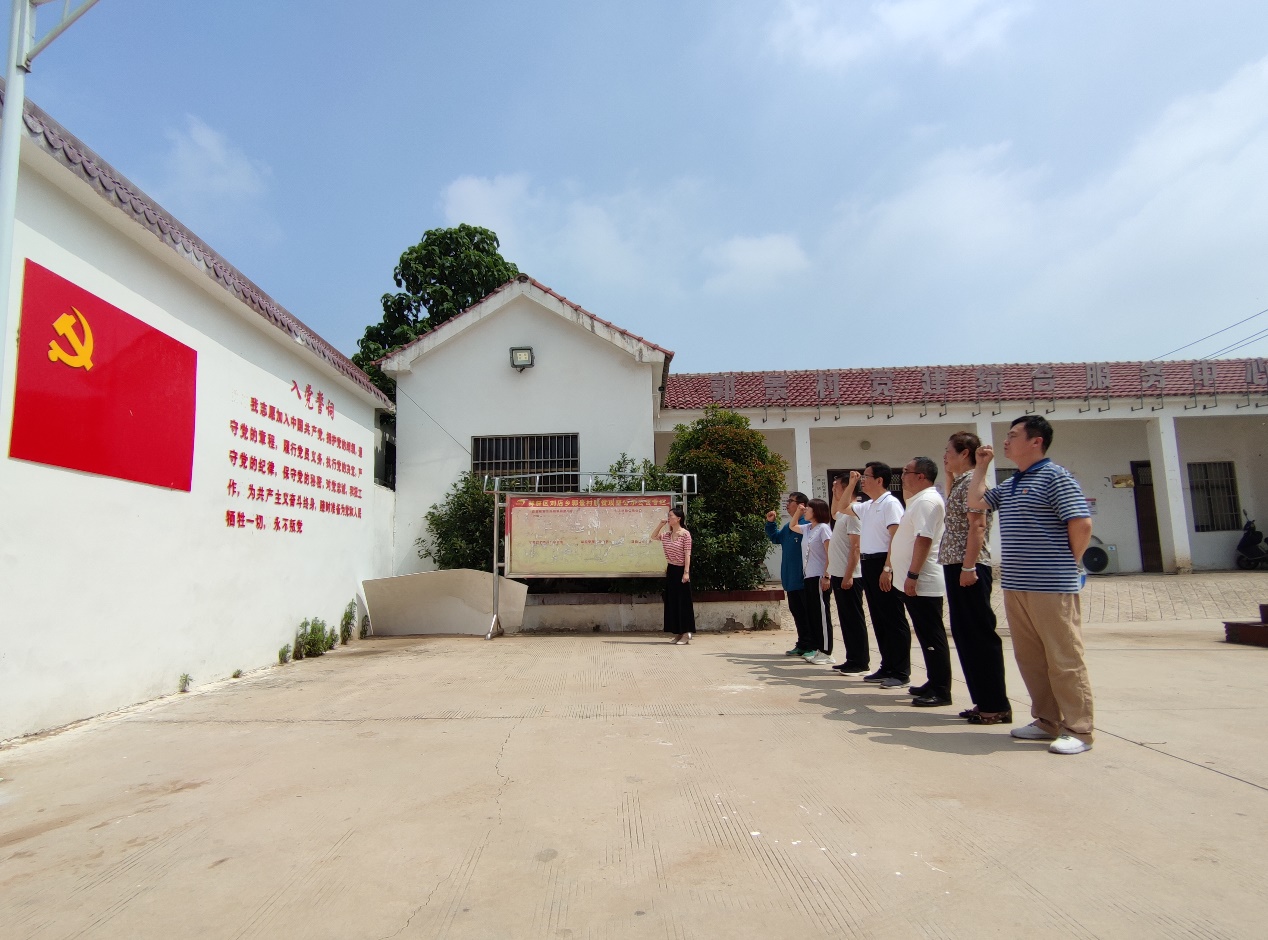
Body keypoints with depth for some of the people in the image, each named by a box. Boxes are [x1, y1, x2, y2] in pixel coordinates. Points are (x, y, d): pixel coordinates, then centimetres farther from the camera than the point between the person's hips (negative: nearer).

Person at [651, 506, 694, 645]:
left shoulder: (685, 534, -10)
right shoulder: (667, 535, 9)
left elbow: (687, 554, -13)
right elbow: (653, 536, 19)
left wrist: (686, 572, -18)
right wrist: (661, 524, 7)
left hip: (681, 570, -7)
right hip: (671, 570, 7)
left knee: (683, 601, -2)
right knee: (672, 601, 9)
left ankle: (686, 634, 4)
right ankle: (677, 633, 17)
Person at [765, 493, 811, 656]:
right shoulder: (788, 526, 16)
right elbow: (775, 537, 29)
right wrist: (770, 522, 18)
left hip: (804, 579, -9)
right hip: (791, 579, 9)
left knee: (807, 612, -2)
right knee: (796, 611, 14)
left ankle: (813, 647, 7)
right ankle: (803, 645, 23)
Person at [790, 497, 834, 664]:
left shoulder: (823, 528, -9)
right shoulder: (807, 528, 14)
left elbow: (830, 554, -14)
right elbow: (792, 526, 34)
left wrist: (826, 576, -19)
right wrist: (798, 512, 19)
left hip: (819, 577, -8)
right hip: (808, 577, 8)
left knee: (822, 614, -4)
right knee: (811, 614, 10)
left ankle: (826, 652, 1)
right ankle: (818, 649, 18)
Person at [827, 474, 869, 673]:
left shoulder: (852, 514, -14)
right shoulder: (841, 515, 14)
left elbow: (855, 548, -19)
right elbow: (833, 512, 41)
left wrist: (849, 575, -22)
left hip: (848, 576, -9)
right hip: (838, 575, 10)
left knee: (854, 619, -3)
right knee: (846, 619, 12)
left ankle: (861, 662, 4)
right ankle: (852, 659, 18)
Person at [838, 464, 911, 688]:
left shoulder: (890, 503, -10)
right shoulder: (867, 506, 15)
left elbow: (896, 538, -17)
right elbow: (844, 507, 33)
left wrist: (887, 569, -24)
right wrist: (851, 484, 21)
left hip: (884, 564, -9)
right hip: (868, 563, 9)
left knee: (894, 619, -3)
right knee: (879, 619, 12)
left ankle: (901, 672, 2)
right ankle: (887, 668, 19)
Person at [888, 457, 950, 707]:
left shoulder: (927, 500, -14)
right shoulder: (919, 500, 19)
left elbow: (924, 539, -24)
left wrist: (912, 575, -26)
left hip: (922, 583, -10)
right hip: (916, 583, 10)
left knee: (932, 637, -5)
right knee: (927, 636, 15)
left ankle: (941, 691, 0)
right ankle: (934, 684, 23)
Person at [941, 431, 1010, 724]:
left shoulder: (972, 481, -10)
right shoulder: (960, 481, 17)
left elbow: (978, 526, -18)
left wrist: (969, 567, -22)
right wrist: (949, 475, 22)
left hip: (968, 567, -10)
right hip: (955, 566, 10)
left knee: (980, 634, -3)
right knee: (965, 635, 12)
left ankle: (996, 705, 5)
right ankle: (984, 701, 20)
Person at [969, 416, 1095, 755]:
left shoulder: (1055, 477, -9)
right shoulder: (1009, 485, 17)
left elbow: (1081, 523, -14)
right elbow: (975, 501, 18)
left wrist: (1067, 564, -2)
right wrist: (981, 466, 19)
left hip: (1052, 587, -8)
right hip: (1015, 586, 9)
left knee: (1064, 659, -1)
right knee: (1029, 657, 13)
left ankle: (1078, 730, 8)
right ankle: (1047, 721, 24)